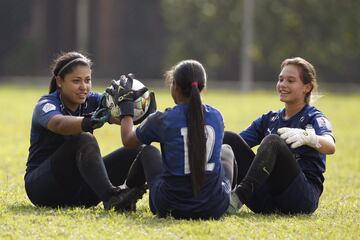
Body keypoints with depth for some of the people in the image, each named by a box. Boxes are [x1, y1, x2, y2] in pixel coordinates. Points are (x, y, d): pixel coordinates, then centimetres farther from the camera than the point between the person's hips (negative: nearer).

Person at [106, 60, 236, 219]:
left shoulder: (162, 120, -8)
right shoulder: (216, 116, -2)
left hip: (172, 208, -1)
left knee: (148, 151, 29)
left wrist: (125, 104, 25)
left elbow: (128, 141, 11)